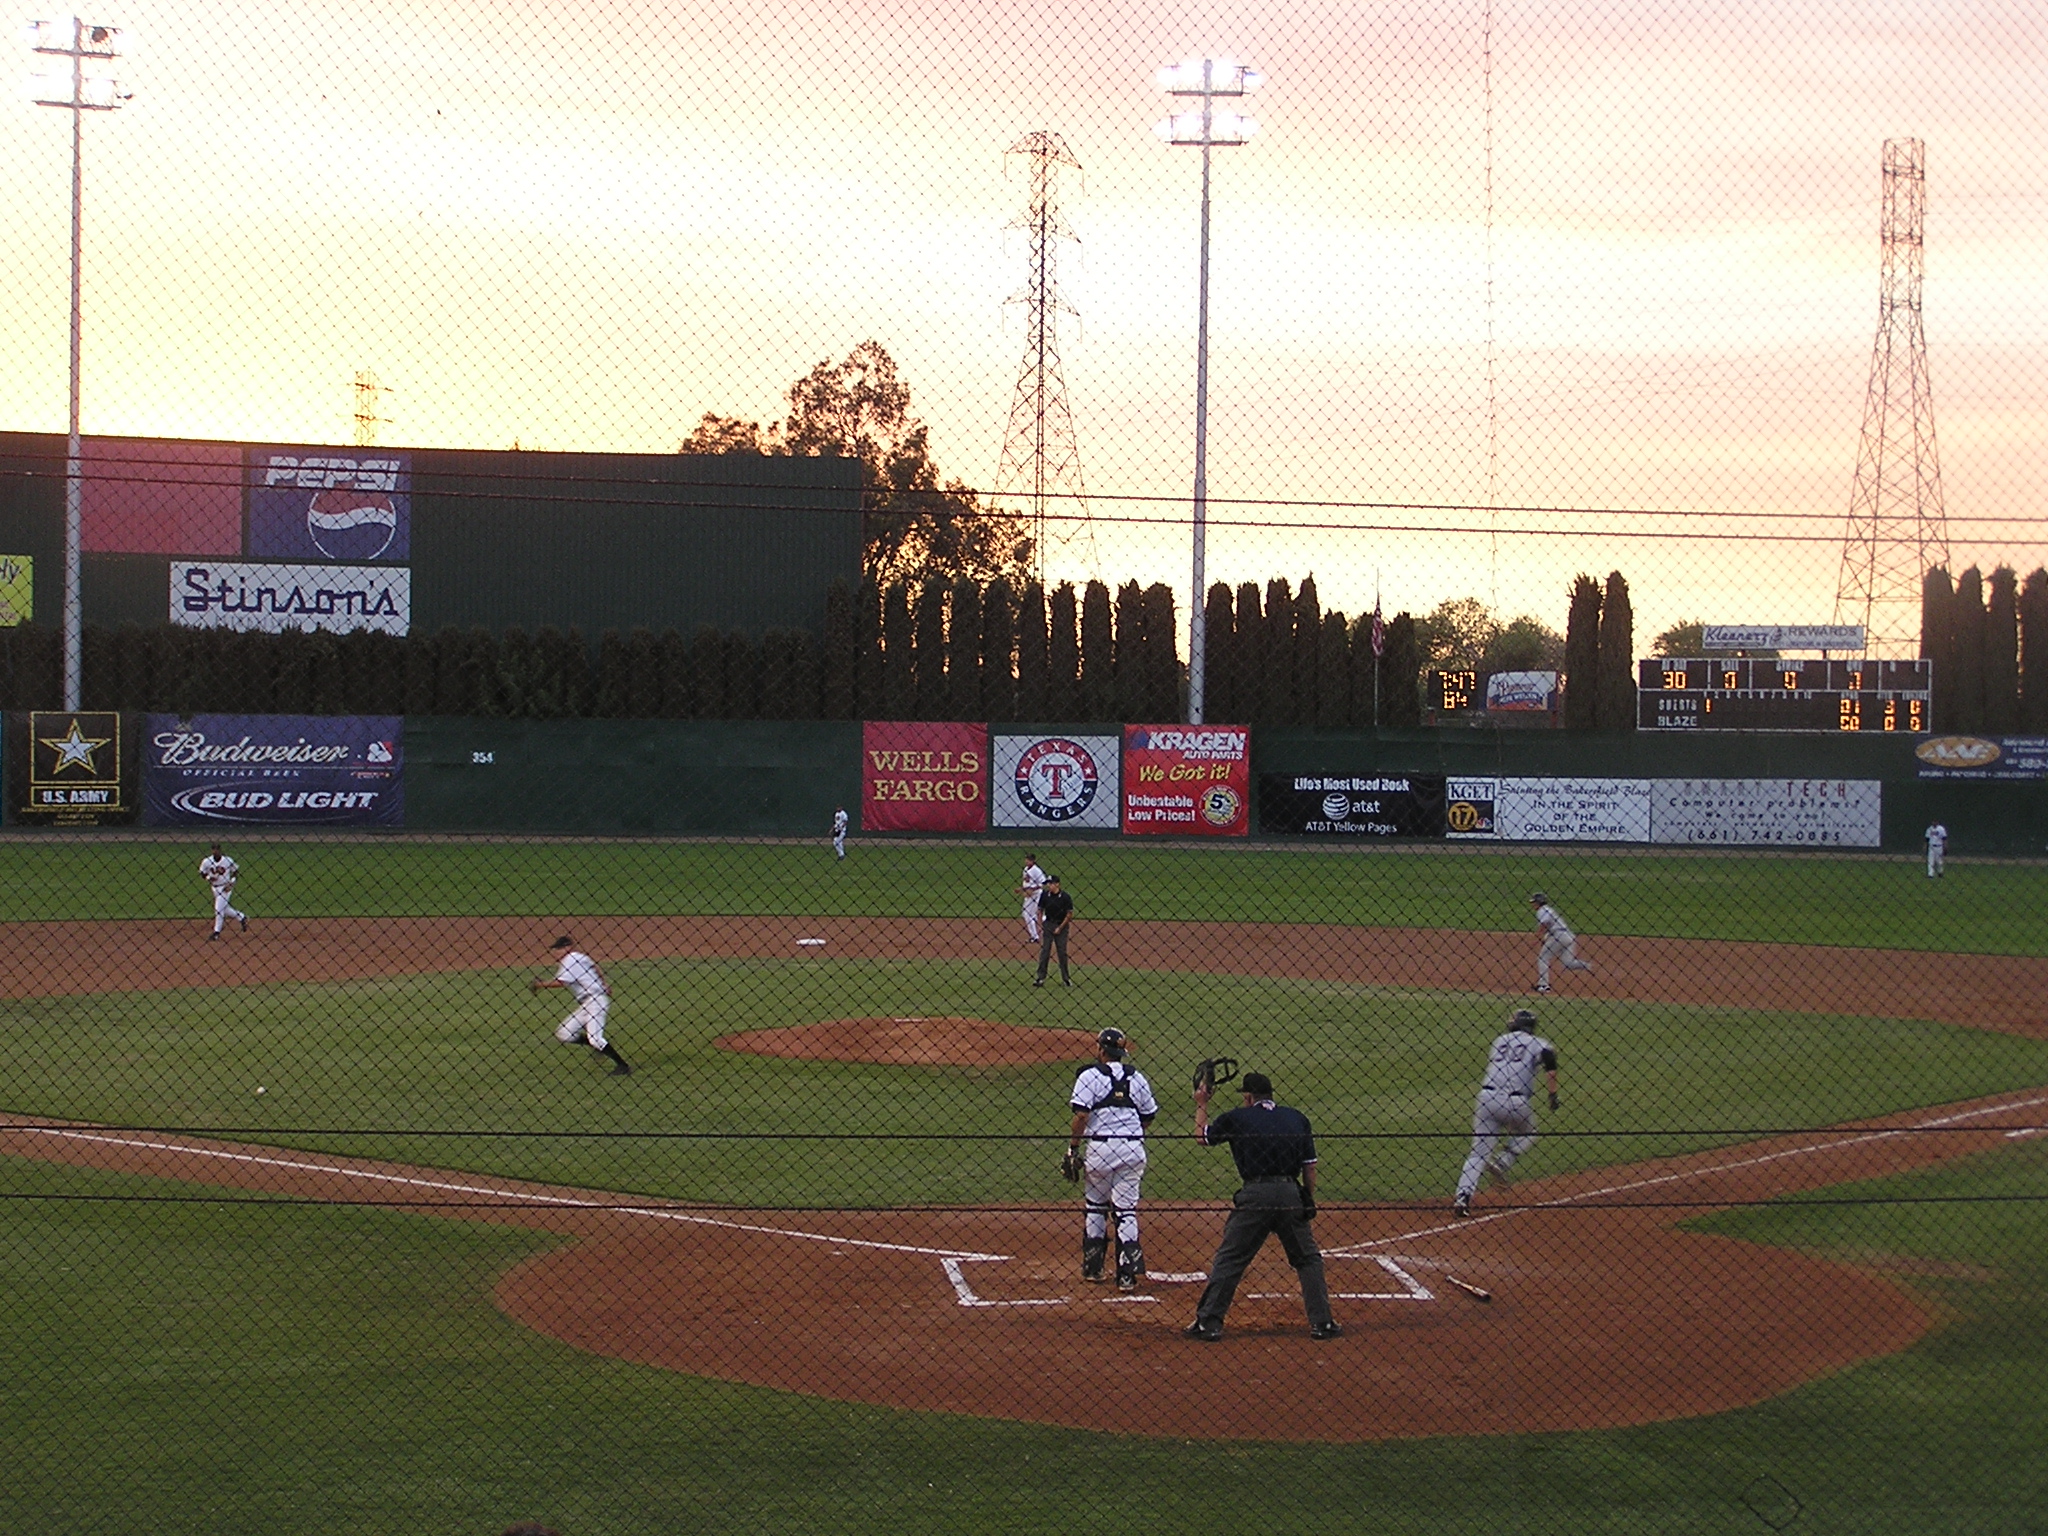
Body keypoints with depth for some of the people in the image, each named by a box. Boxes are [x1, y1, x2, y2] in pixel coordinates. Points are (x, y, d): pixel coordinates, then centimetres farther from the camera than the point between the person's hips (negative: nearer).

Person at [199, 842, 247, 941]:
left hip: (225, 887, -5)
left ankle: (216, 932, -2)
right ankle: (242, 917, 35)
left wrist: (231, 884, -12)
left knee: (219, 909, -9)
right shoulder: (207, 861, -6)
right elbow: (202, 874, 5)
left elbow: (236, 872, -1)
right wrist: (209, 878, -16)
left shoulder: (228, 861, -13)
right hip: (215, 888, 5)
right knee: (224, 909, 14)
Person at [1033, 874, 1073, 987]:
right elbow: (1040, 911, 8)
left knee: (1062, 952, 3)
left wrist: (1060, 928, -10)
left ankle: (1065, 978, 14)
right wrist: (1039, 925, -1)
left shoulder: (1065, 897, -11)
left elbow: (1069, 914, -6)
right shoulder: (1044, 895, -3)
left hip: (1061, 926, -2)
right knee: (1044, 951, -2)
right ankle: (1041, 978, 1)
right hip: (1048, 924, 2)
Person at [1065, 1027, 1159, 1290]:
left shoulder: (1091, 1076, -5)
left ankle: (1093, 1268, 21)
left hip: (1101, 1147, -3)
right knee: (1126, 1211, 3)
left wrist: (1072, 1149, -7)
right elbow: (1148, 1115, 14)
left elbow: (1081, 1115, -13)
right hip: (1133, 1149, 3)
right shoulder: (1136, 1077, 9)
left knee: (1094, 1207, 14)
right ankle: (1128, 1274, -4)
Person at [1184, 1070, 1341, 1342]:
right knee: (1308, 1259, 14)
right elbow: (1309, 1166, 12)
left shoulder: (1237, 1118, 6)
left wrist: (1201, 1105, 35)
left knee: (1228, 1260, 5)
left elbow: (1201, 1137, 21)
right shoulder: (1297, 1118, 13)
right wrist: (1309, 1203, 21)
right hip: (1291, 1194, 2)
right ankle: (1322, 1322, 10)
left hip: (1254, 1196, -2)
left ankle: (1208, 1323, 5)